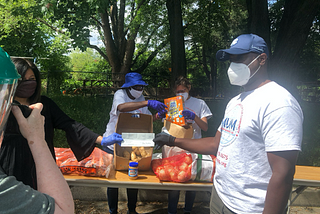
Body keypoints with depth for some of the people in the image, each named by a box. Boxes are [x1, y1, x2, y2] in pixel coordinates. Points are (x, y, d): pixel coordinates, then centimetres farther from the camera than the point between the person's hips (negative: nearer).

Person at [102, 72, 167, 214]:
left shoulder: (141, 98, 9)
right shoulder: (120, 94, -11)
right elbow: (121, 107, -36)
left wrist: (157, 116, -14)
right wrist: (148, 103, -43)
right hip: (114, 143, -5)